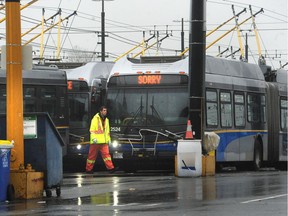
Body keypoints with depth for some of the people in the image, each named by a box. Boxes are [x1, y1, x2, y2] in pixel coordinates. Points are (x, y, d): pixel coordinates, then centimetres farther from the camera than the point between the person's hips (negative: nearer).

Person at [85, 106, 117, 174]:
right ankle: (88, 169, 9)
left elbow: (107, 131, 23)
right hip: (96, 141, -6)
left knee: (106, 154, -6)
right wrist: (93, 138, -20)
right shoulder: (95, 118, -5)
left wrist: (108, 139, 18)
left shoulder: (106, 120, 17)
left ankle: (110, 168, -12)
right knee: (92, 155, 1)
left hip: (104, 141, 6)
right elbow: (92, 129, -11)